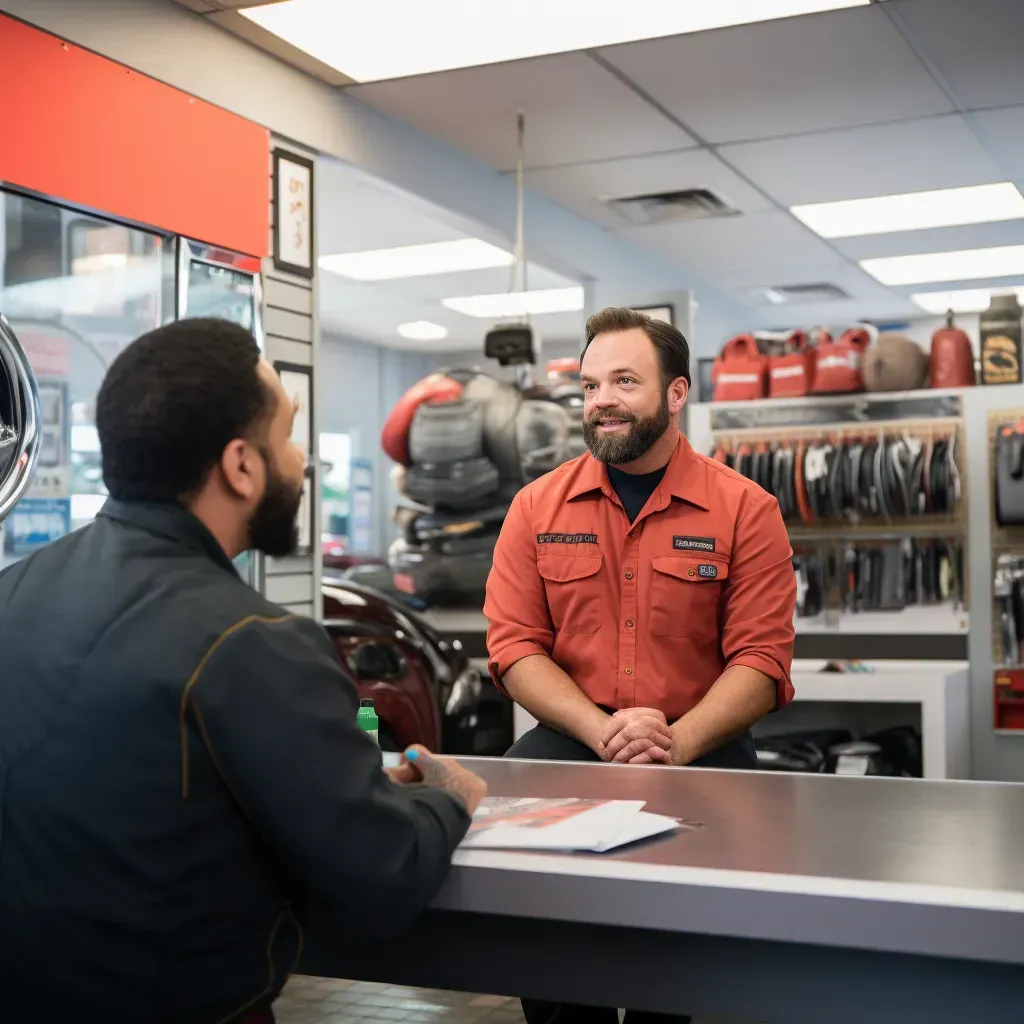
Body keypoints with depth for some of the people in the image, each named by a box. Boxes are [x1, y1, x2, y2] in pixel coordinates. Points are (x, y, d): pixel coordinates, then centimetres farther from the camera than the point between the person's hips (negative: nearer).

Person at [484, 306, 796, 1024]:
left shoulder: (744, 510, 1)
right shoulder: (537, 508, 7)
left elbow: (761, 659, -4)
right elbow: (514, 646, 1)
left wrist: (678, 741, -21)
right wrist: (603, 731, -15)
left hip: (701, 749, -2)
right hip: (568, 743, 2)